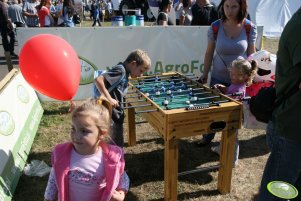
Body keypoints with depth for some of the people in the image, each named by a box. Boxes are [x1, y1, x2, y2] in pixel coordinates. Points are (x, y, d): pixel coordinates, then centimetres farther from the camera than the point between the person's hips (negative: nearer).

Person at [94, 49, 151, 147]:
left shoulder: (124, 71, 10)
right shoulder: (120, 70, -18)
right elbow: (98, 80, -27)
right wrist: (109, 99, -26)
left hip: (116, 114, 10)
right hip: (109, 113, -9)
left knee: (118, 144, 20)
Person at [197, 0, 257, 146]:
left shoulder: (250, 28, -10)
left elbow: (251, 54, -1)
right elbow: (209, 53, -1)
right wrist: (205, 74, 1)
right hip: (218, 77, 0)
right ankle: (208, 137, 34)